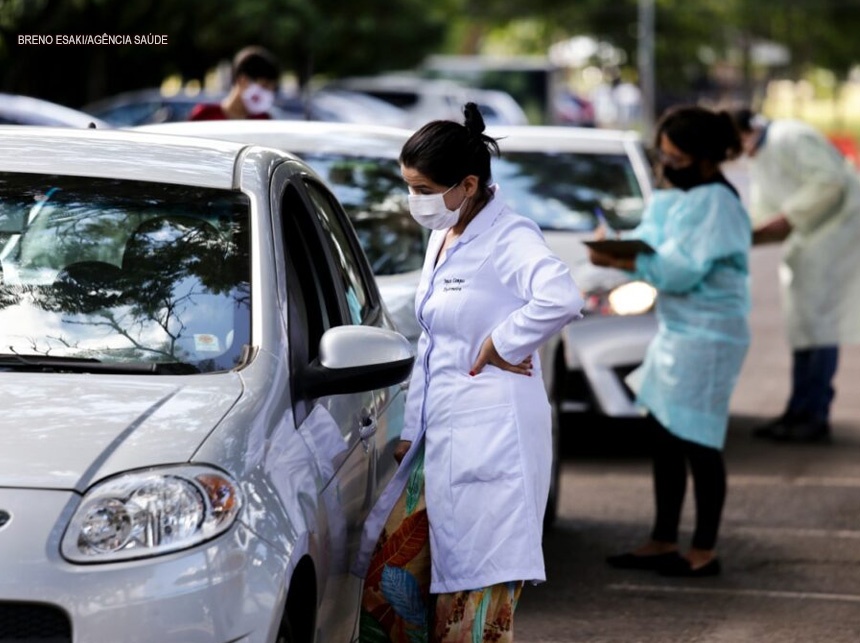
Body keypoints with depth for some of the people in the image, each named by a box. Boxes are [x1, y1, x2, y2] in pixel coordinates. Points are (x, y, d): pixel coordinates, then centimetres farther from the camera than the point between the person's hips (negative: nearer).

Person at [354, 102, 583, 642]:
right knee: (389, 578, 9)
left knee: (479, 599, -5)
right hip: (441, 437, 10)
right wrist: (411, 431, 19)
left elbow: (561, 298, -35)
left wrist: (500, 345, -21)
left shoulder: (507, 239, -15)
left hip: (490, 444, -10)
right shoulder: (442, 238, 14)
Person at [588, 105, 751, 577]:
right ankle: (663, 542, 22)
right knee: (664, 437, 13)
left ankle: (704, 551, 6)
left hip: (707, 335, -9)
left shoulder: (716, 203, -16)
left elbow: (680, 270, -22)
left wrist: (617, 262, -26)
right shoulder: (670, 199, 12)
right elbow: (645, 244, 8)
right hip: (672, 330, 9)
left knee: (697, 443, -3)